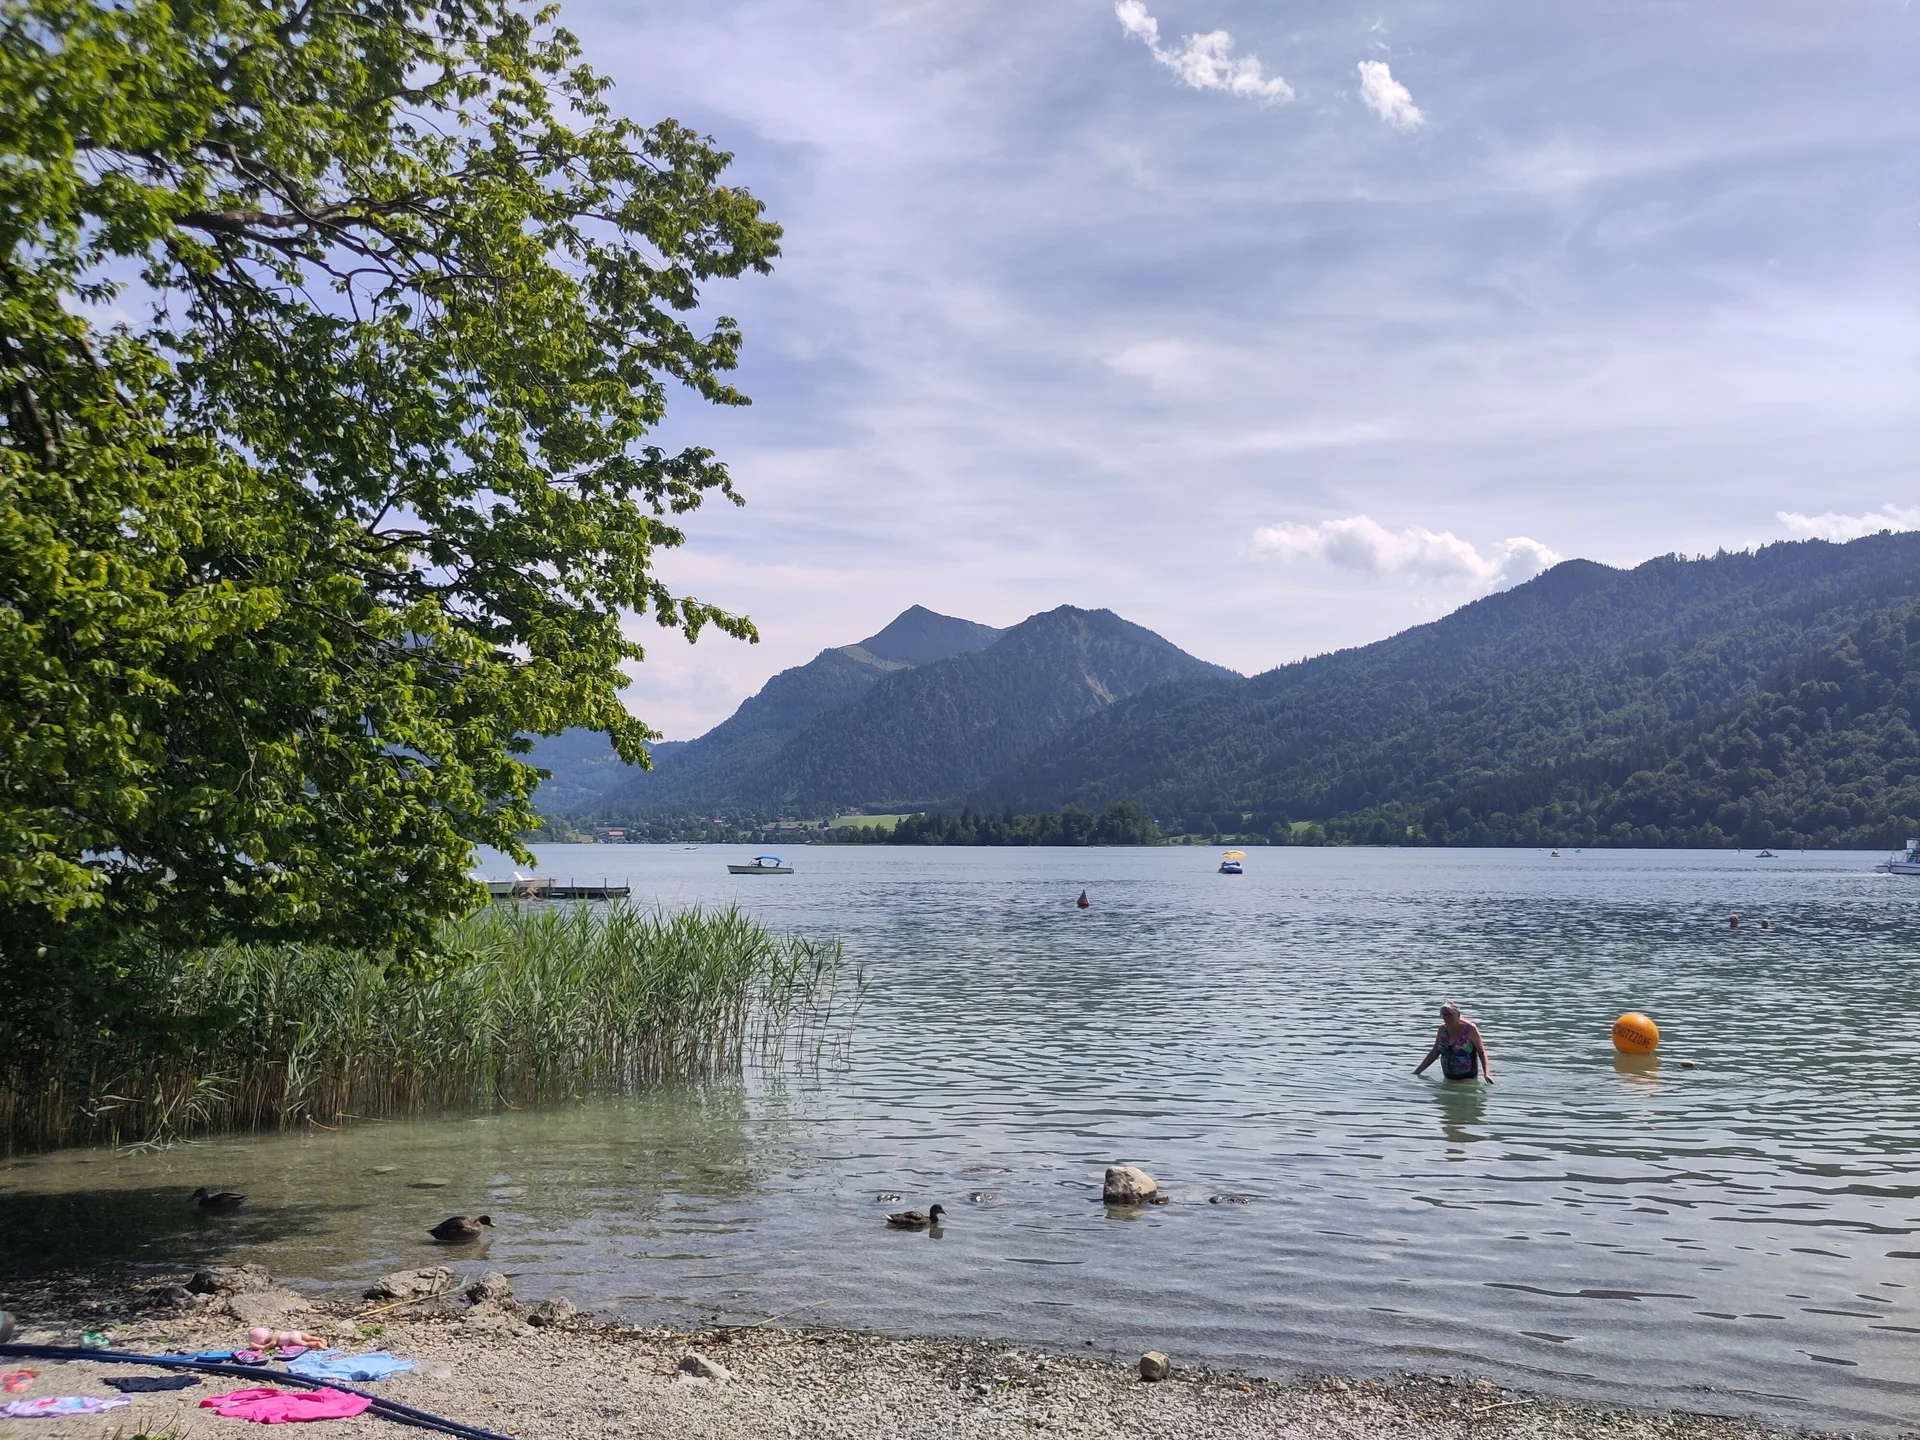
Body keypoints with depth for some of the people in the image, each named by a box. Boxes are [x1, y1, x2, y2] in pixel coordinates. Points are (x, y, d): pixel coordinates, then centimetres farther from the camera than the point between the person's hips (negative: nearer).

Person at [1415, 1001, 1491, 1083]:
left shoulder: (1469, 1029, -10)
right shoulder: (1443, 1029, 4)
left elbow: (1481, 1052, -8)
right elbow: (1434, 1053, 11)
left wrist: (1486, 1073, -23)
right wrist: (1417, 1072, 9)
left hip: (1467, 1078, -5)